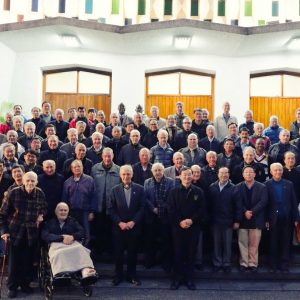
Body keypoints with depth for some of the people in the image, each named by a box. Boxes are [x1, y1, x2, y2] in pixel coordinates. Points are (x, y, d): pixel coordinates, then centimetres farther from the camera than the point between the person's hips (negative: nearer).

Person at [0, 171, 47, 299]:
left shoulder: (39, 193, -4)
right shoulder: (13, 193, -13)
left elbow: (44, 207, 16)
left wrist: (41, 214, -4)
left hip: (31, 232, 2)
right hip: (15, 231, -2)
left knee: (28, 259, 9)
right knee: (14, 260, 4)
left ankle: (25, 284, 26)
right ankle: (12, 286, 19)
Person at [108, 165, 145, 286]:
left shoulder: (139, 189, 2)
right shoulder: (115, 190, 4)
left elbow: (142, 208, -2)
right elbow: (111, 209, 1)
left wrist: (133, 222, -11)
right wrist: (120, 223, -10)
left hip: (134, 227, 0)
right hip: (118, 227, 1)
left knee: (132, 252, 7)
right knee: (118, 252, 5)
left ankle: (132, 275, 19)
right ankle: (118, 275, 18)